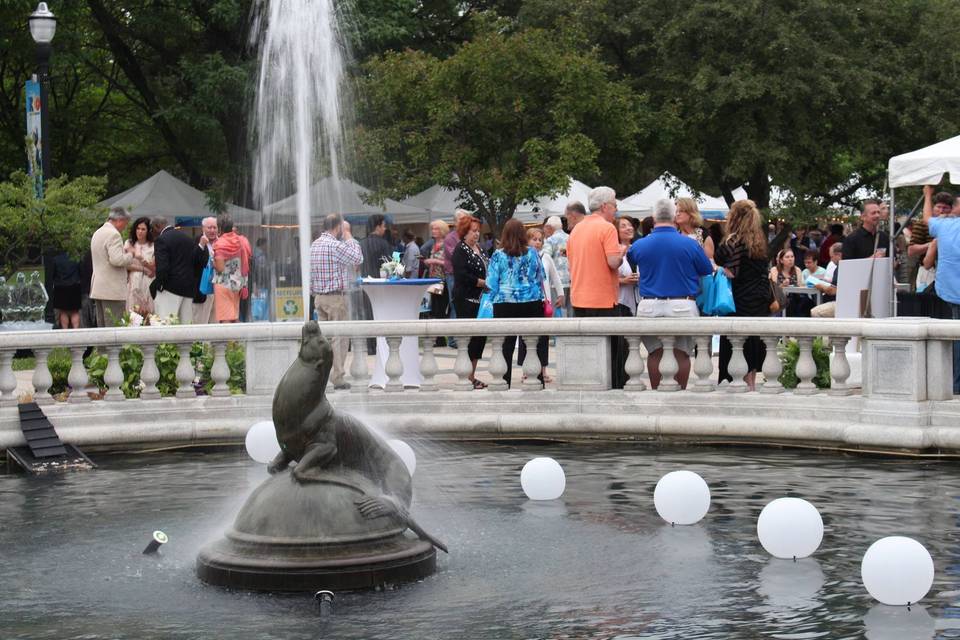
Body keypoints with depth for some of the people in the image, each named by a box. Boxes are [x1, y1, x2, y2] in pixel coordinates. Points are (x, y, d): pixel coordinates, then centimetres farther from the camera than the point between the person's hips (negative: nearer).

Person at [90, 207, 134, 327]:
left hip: (98, 289, 10)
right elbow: (117, 260, -23)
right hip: (112, 290, -10)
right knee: (115, 327, -9)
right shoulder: (113, 234, -14)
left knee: (101, 326, 9)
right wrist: (130, 255, -6)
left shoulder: (97, 233, 18)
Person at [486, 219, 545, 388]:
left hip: (505, 304, -1)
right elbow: (541, 277, 8)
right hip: (531, 303, 1)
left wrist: (494, 299, 11)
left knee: (506, 345, 3)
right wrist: (540, 297, 24)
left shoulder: (498, 255, -5)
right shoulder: (532, 253, 0)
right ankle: (537, 379, 8)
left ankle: (505, 381, 3)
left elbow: (492, 282, -2)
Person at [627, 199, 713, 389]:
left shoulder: (640, 245, -2)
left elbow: (630, 258, 20)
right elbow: (708, 270, 6)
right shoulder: (689, 244, -7)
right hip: (682, 306, -2)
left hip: (649, 307, 2)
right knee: (681, 353, 5)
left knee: (655, 353, 10)